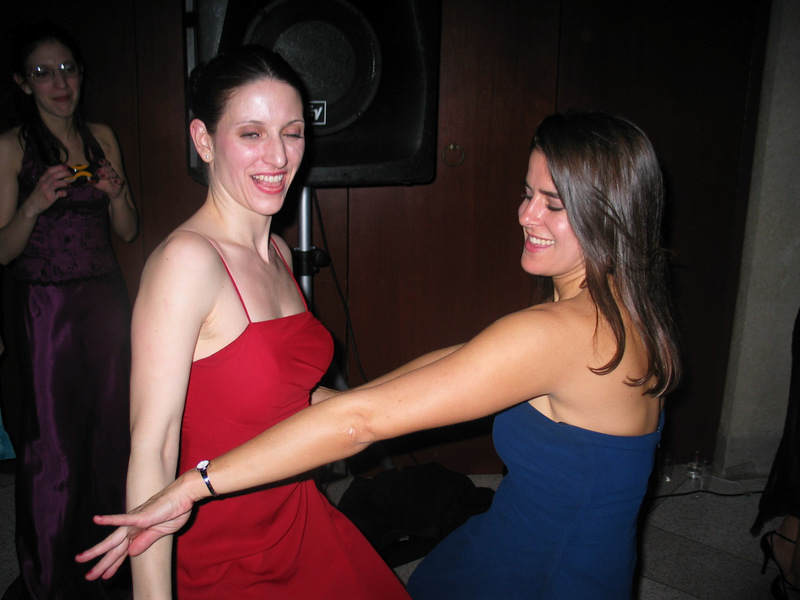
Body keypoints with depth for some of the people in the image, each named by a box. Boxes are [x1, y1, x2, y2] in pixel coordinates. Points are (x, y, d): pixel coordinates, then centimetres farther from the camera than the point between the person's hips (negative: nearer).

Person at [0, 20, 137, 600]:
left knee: (111, 428, 10)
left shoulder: (102, 138, 9)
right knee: (54, 441, 0)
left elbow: (128, 231, 10)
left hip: (106, 297, 4)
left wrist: (116, 192, -10)